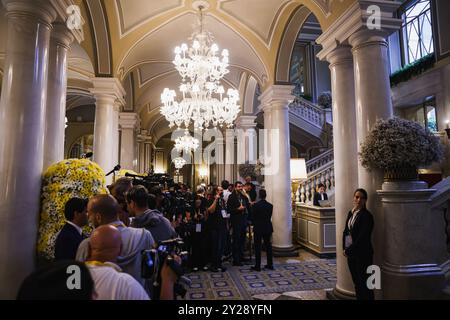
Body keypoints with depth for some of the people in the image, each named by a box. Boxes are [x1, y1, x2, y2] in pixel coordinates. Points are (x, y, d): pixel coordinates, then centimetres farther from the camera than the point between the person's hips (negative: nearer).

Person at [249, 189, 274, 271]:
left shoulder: (255, 205, -14)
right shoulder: (270, 205, -3)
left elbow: (252, 217, -8)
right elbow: (269, 217, 6)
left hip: (258, 228, -4)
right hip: (268, 228, 4)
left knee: (257, 247, 3)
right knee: (268, 246, 14)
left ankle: (257, 266, 6)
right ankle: (270, 264, 22)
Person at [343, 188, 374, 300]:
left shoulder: (366, 215, -14)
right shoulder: (351, 213, 9)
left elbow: (362, 237, -18)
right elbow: (346, 231, 12)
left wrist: (349, 250, -12)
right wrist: (345, 248, 0)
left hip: (362, 254, -7)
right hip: (351, 253, 7)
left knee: (364, 284, 4)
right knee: (356, 282, 16)